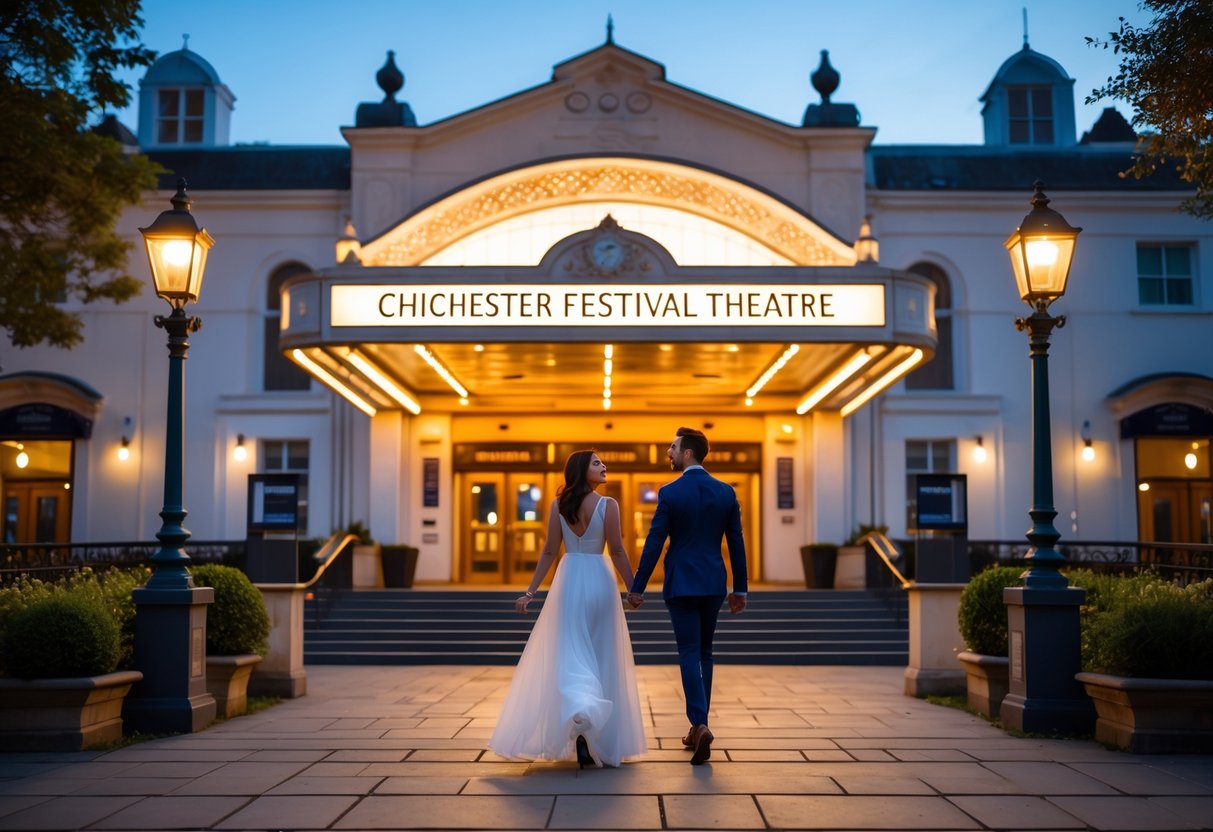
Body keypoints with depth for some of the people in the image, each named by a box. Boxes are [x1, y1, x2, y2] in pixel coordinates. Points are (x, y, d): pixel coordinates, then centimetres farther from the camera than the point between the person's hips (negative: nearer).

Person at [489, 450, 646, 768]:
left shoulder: (558, 505, 2)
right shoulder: (608, 505, -6)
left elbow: (549, 551, 1)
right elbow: (617, 551, -7)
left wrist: (530, 591, 6)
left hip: (568, 581, 2)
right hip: (599, 581, -2)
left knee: (571, 657, 2)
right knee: (602, 659, 9)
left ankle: (580, 712, -23)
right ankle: (602, 739, 15)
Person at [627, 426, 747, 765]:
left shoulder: (670, 492, -9)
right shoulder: (726, 492, 3)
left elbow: (654, 544, -9)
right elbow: (736, 543, 5)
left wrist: (637, 587, -2)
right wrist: (739, 588, 13)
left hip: (681, 584, -4)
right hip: (713, 584, 4)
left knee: (689, 655, -1)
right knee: (704, 652, 15)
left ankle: (700, 725, -17)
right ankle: (698, 726, 20)